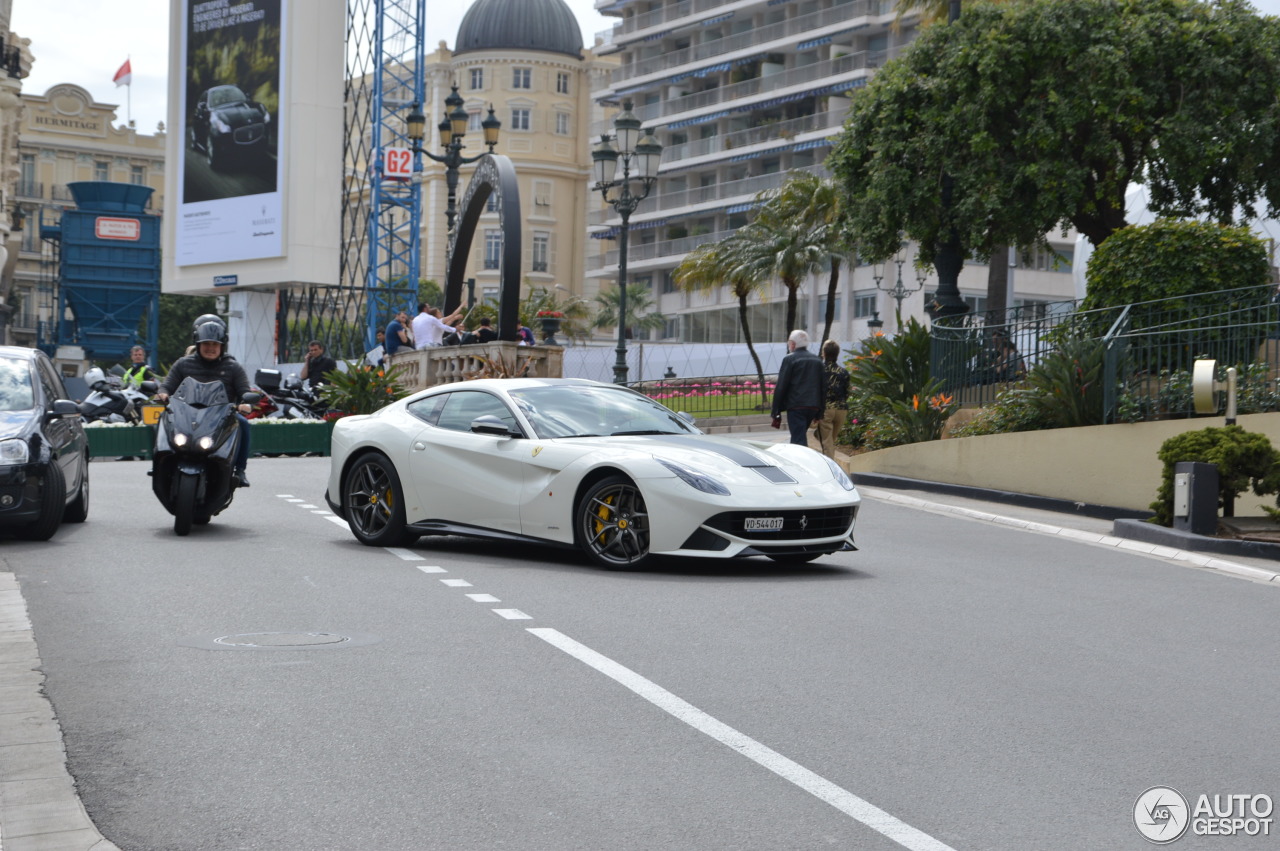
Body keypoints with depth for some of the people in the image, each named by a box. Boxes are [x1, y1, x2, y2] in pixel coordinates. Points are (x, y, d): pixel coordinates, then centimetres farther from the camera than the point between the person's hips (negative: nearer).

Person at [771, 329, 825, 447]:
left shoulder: (789, 359, -5)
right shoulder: (817, 360, 14)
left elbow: (781, 387, -8)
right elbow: (821, 386, 14)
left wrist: (776, 411, -4)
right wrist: (819, 414, 17)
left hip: (796, 406, -6)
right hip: (814, 406, 6)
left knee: (799, 440, -7)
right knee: (800, 437, 19)